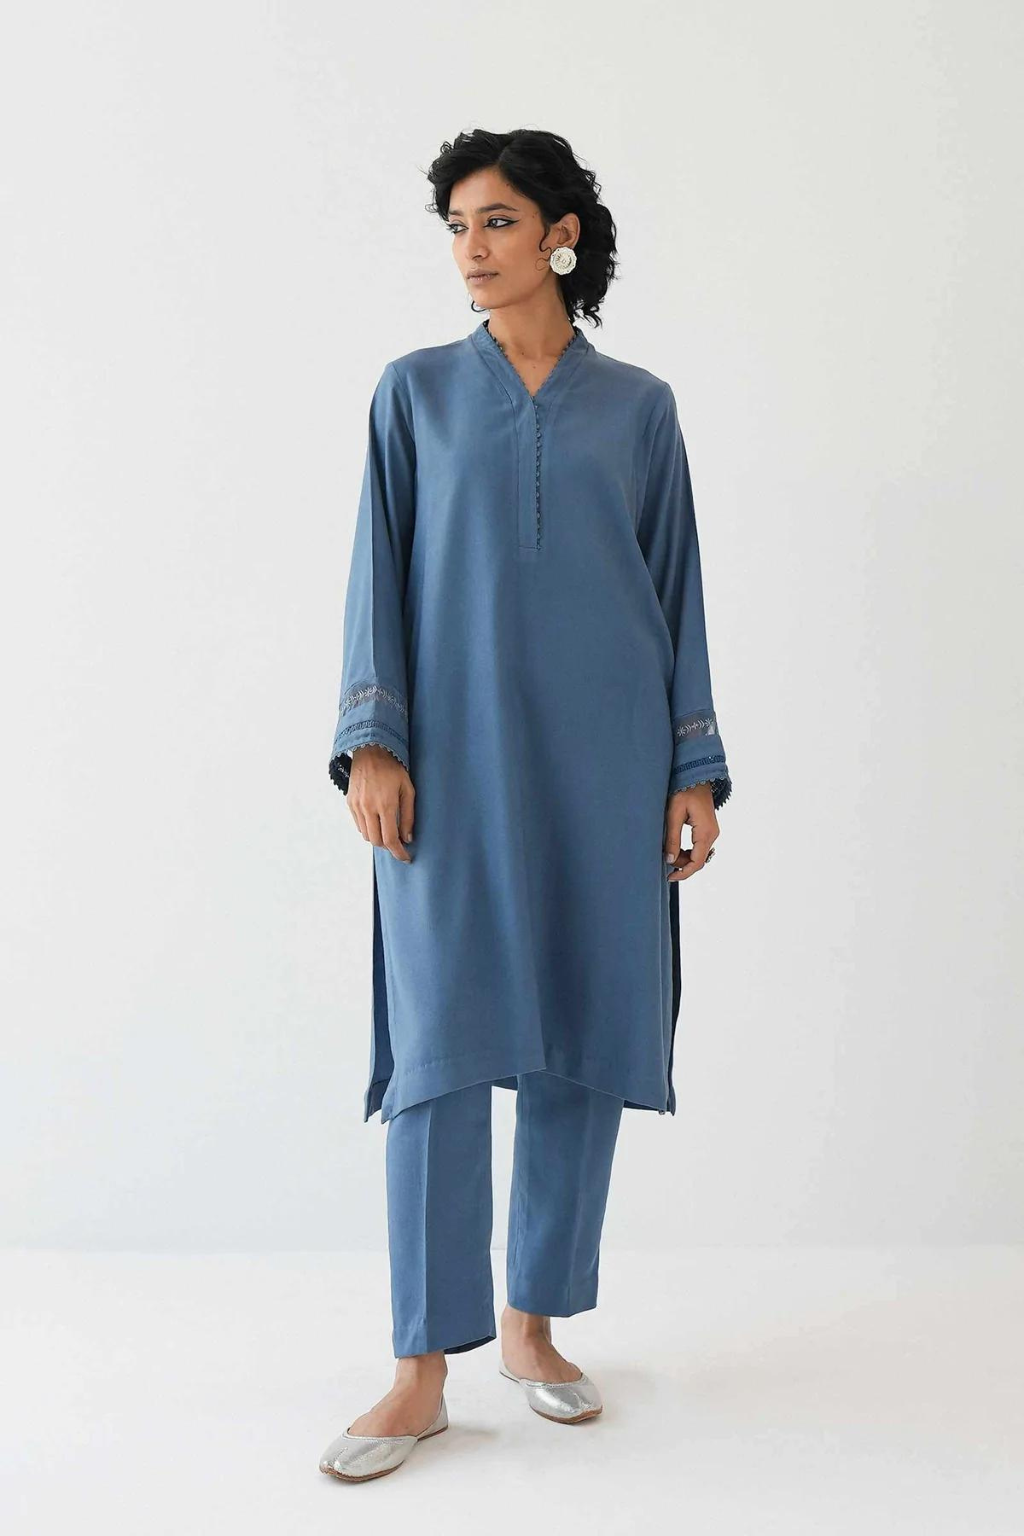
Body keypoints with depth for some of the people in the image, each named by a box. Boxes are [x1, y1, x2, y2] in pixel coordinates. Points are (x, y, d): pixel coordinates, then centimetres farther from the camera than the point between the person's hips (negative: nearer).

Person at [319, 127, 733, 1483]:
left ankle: (533, 1323, 20)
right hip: (455, 759, -1)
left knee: (585, 1038, 4)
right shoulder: (417, 393, 8)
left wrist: (696, 768, 2)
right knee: (442, 1040, -6)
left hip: (602, 760, 1)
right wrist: (372, 741, -7)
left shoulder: (638, 406, 9)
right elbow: (380, 578, 5)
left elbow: (677, 592, 8)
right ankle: (425, 1370, 3)